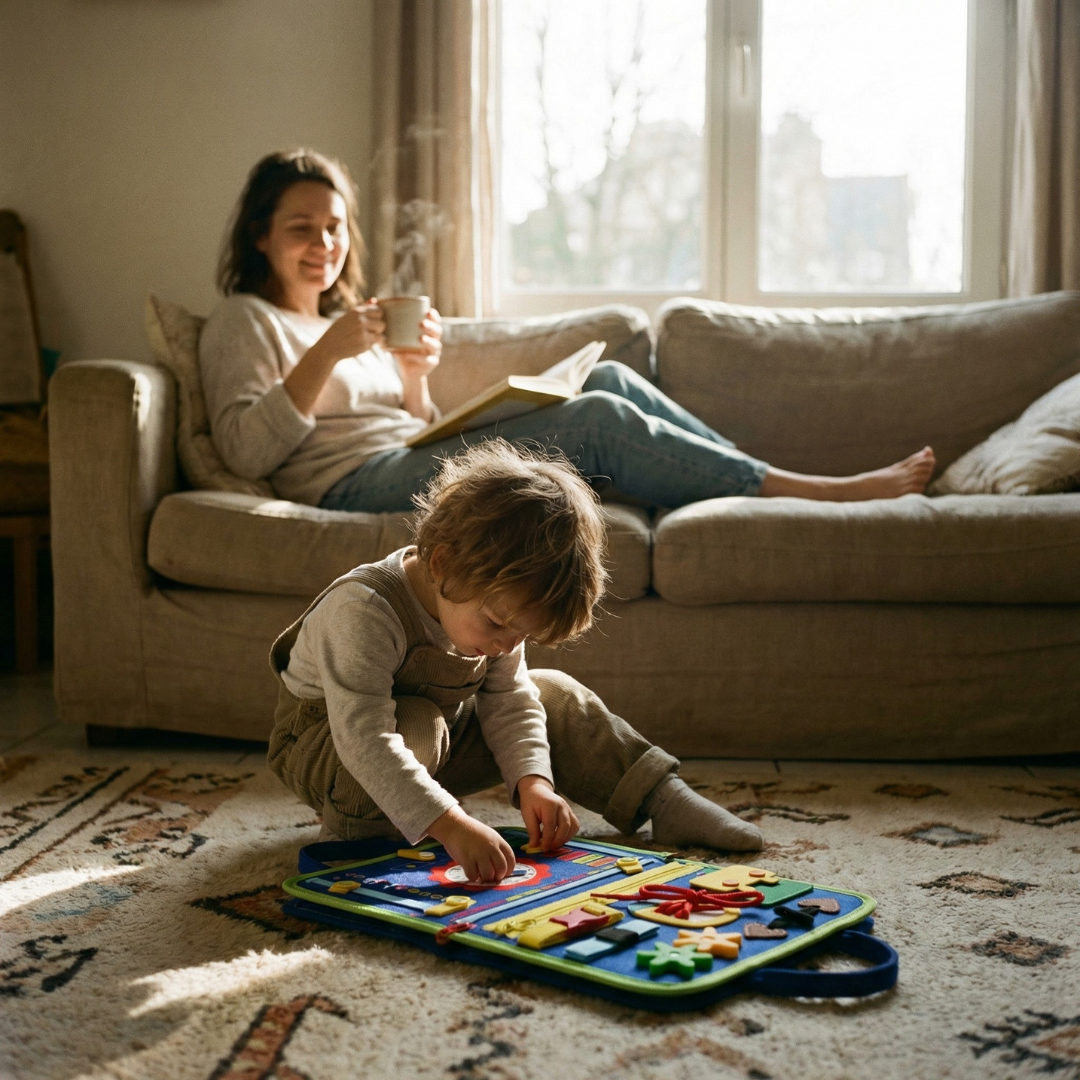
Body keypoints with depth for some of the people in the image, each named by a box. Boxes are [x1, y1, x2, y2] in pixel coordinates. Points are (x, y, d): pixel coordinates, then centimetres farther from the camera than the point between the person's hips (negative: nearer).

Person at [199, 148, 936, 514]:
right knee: (599, 420, -20)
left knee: (608, 380, -6)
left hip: (416, 467, 8)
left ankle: (768, 487, -7)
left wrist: (416, 376, 2)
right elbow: (246, 451, -11)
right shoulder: (245, 322, 6)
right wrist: (327, 354, -17)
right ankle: (816, 492, -15)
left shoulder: (349, 319, 28)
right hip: (360, 485, -8)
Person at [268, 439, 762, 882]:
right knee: (415, 726, -38)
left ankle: (663, 800, 4)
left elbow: (508, 701, -3)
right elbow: (365, 738, -45)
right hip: (325, 744, -6)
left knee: (557, 698, -3)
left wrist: (533, 781, -20)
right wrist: (450, 824, -53)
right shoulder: (361, 610, -38)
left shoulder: (494, 600, -13)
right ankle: (358, 829, -16)